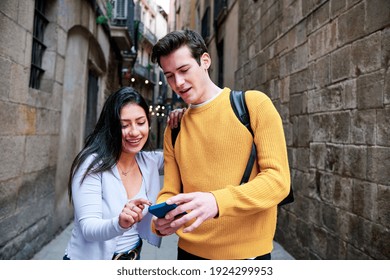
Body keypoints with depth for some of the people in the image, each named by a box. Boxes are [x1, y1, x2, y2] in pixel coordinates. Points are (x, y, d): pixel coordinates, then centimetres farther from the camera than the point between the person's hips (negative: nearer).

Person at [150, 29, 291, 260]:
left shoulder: (254, 104, -8)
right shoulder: (174, 129, 5)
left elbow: (278, 179, -14)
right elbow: (170, 192, 5)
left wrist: (217, 201, -29)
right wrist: (161, 220, -17)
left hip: (247, 253, -3)